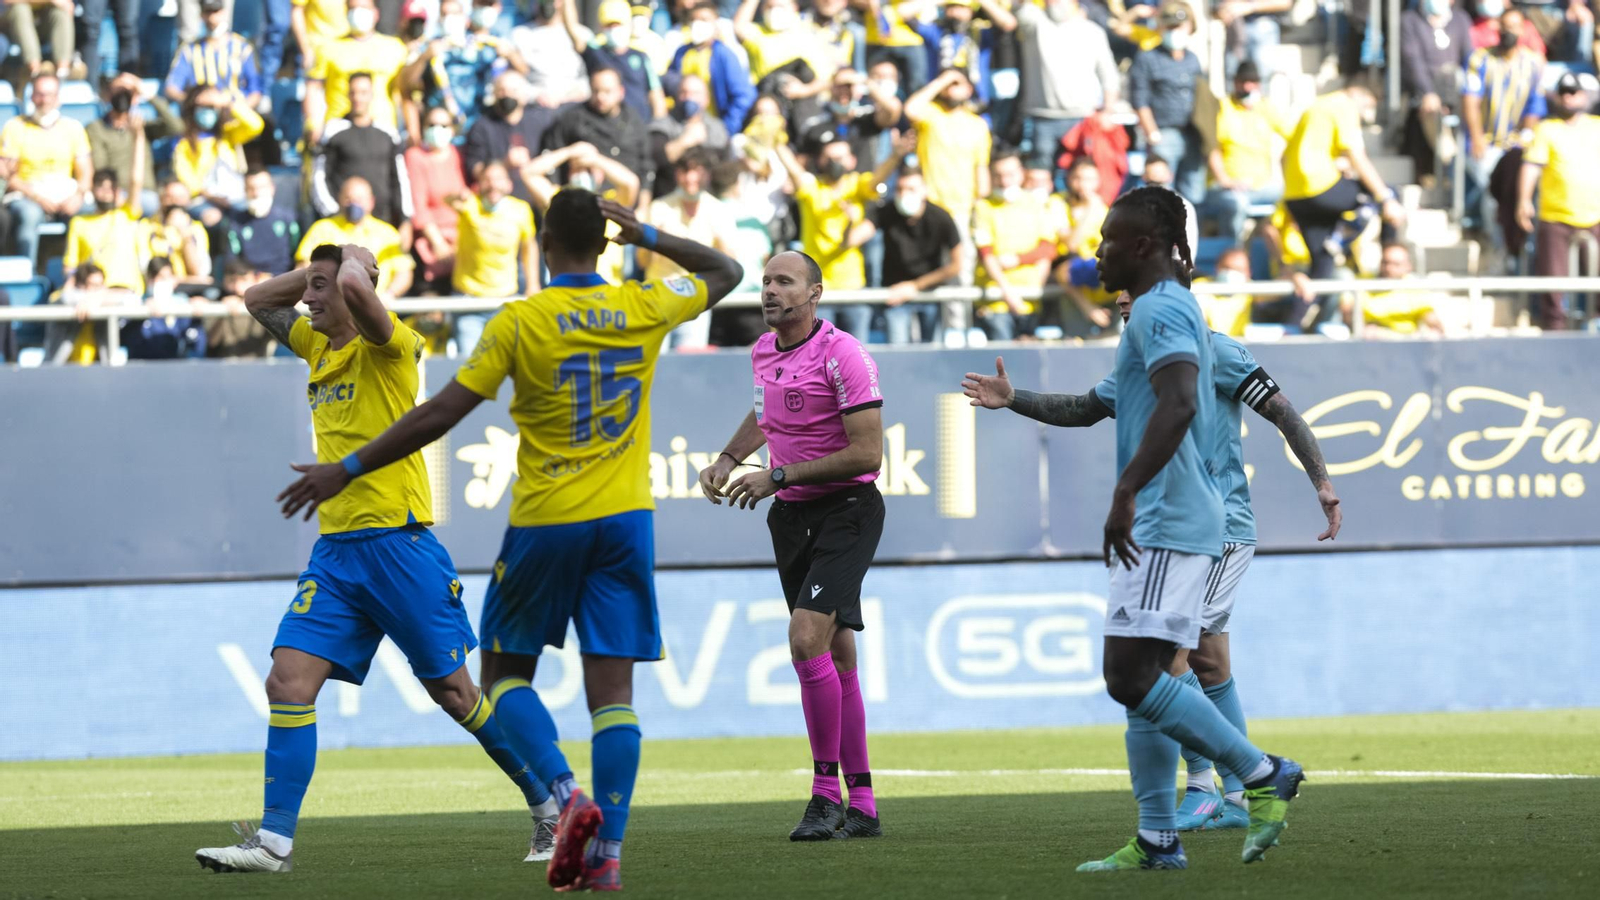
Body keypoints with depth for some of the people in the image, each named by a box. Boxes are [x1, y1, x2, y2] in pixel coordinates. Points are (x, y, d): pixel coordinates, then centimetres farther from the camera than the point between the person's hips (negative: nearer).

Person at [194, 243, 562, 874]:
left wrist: (353, 261, -7)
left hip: (398, 543, -7)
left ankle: (550, 804, 16)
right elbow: (257, 301, 28)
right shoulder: (320, 347, 15)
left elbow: (355, 288, -29)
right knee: (287, 682, -7)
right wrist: (317, 270, 13)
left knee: (453, 692, 1)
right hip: (335, 551, 7)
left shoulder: (387, 347, -9)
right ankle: (275, 839, -8)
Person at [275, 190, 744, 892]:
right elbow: (725, 273, 20)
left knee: (506, 671, 12)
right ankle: (606, 852, -6)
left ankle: (566, 794, -11)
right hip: (624, 519, 3)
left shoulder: (519, 323, -10)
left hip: (545, 521, -3)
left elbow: (440, 414, -12)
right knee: (612, 688, 2)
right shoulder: (644, 309, 0)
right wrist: (648, 238, 14)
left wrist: (348, 470, -6)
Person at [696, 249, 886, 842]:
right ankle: (860, 804, 12)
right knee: (836, 657, 8)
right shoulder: (764, 352, 9)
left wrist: (779, 476, -19)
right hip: (792, 515, 7)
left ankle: (827, 793, -13)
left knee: (807, 640, -21)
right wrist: (729, 459, 16)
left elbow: (868, 452, -19)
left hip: (847, 509, -7)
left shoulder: (842, 355, -15)